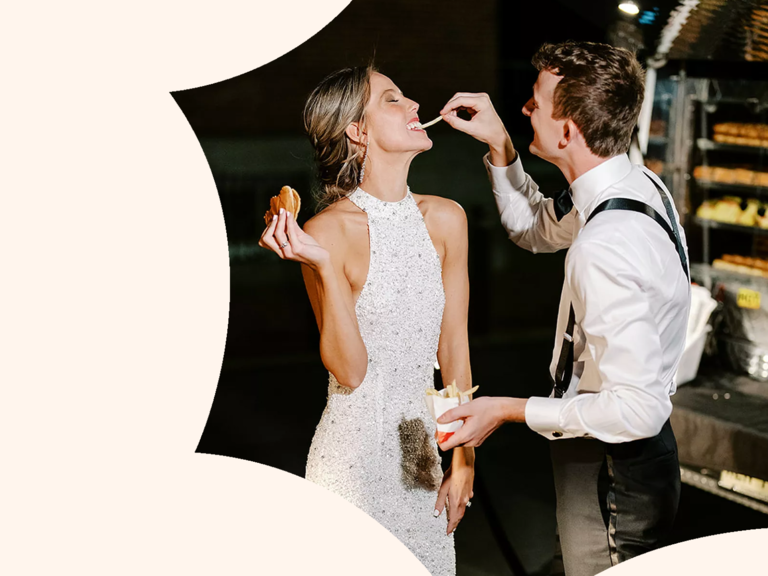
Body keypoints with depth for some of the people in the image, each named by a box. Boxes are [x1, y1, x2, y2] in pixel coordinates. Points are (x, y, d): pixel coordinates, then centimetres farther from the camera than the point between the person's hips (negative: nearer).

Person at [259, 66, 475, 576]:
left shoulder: (445, 219, 2)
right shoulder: (330, 232, -14)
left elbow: (454, 347, 7)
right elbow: (349, 370, -16)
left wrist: (463, 461, 8)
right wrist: (324, 266, -26)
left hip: (422, 444, 5)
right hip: (355, 450, -5)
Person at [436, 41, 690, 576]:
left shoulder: (605, 249, -33)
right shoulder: (636, 184, -2)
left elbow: (637, 411, -32)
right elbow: (537, 228, 18)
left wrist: (509, 411, -24)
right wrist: (499, 145, 4)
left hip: (608, 472, -10)